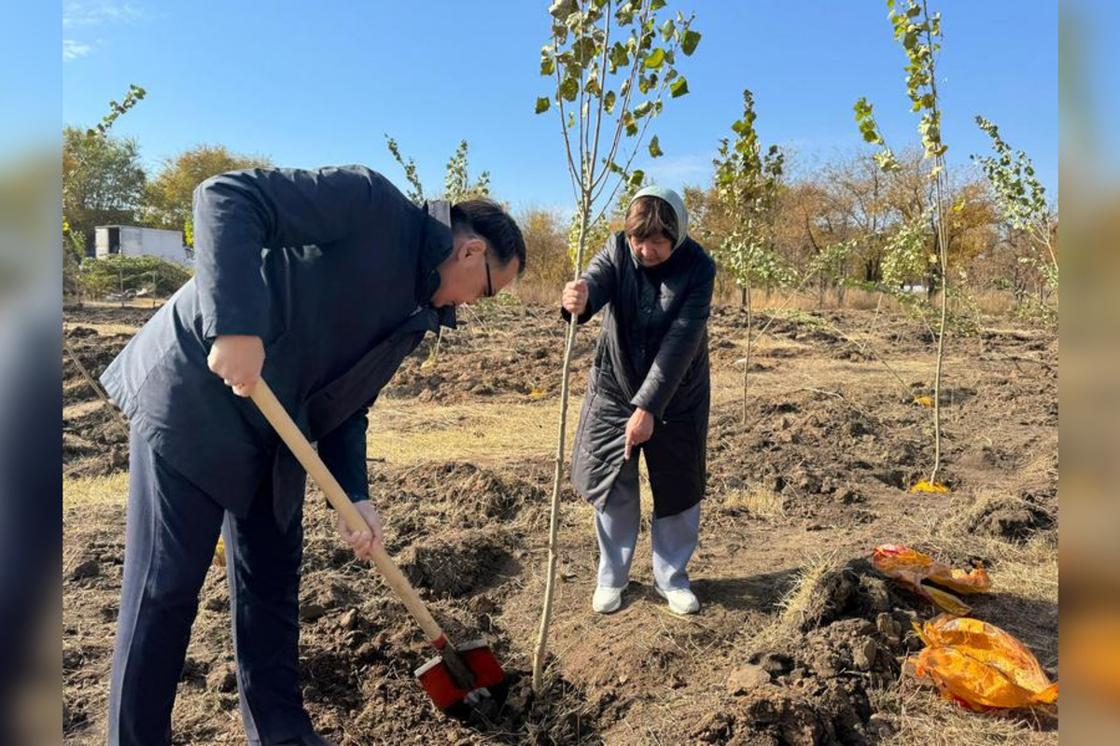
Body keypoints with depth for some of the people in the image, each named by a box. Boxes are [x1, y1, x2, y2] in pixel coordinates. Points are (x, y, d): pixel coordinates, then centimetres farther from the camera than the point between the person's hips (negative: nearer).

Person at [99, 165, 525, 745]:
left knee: (273, 588, 12)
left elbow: (346, 405, 10)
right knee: (164, 589, -1)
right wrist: (236, 324, -34)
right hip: (192, 393, -8)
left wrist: (354, 497, -3)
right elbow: (228, 196, -24)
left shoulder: (418, 315, 9)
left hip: (274, 432, 8)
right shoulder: (371, 204, -15)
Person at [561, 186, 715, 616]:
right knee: (613, 487, 7)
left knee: (678, 490, 8)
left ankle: (671, 576, 29)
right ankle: (612, 576, 27)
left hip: (676, 397, -1)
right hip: (613, 388, 2)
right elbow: (595, 281, -31)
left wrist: (649, 408, -31)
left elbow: (681, 343, -25)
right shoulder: (618, 249, -10)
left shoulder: (698, 267, -18)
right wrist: (578, 299, -56)